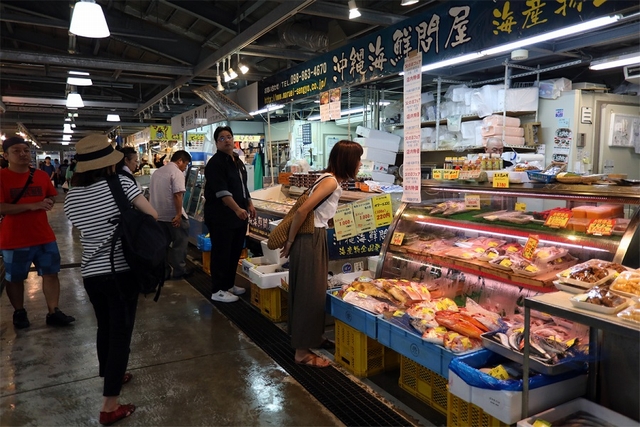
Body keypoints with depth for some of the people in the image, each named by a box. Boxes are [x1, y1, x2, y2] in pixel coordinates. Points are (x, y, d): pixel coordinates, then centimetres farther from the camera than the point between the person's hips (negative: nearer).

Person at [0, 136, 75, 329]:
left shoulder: (42, 175, 5)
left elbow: (51, 197, 18)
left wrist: (48, 202, -6)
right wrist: (31, 206, -25)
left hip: (44, 236, 4)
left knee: (51, 274, 5)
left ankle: (53, 313, 14)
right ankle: (19, 313, 30)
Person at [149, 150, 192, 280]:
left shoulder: (156, 172, 14)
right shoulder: (177, 173, -12)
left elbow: (150, 194, 19)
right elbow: (177, 195, -23)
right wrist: (179, 214, -21)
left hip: (158, 215, 8)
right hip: (173, 216, -7)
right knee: (180, 243, 5)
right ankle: (179, 271, 11)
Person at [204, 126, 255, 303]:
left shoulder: (238, 161, 15)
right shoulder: (215, 163, -13)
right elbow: (222, 191, -24)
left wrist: (249, 204, 14)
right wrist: (237, 209, -32)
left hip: (239, 215, 9)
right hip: (221, 216, -9)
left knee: (235, 252, 15)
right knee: (221, 253, -3)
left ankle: (229, 284, 28)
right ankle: (218, 290, 7)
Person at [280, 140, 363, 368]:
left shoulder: (332, 179, 12)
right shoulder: (331, 181, -18)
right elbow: (302, 211, -23)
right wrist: (290, 242, -15)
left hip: (317, 237, 9)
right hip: (310, 240, -9)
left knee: (316, 291, 19)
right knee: (309, 293, -1)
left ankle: (313, 337, 35)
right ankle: (302, 352, 10)